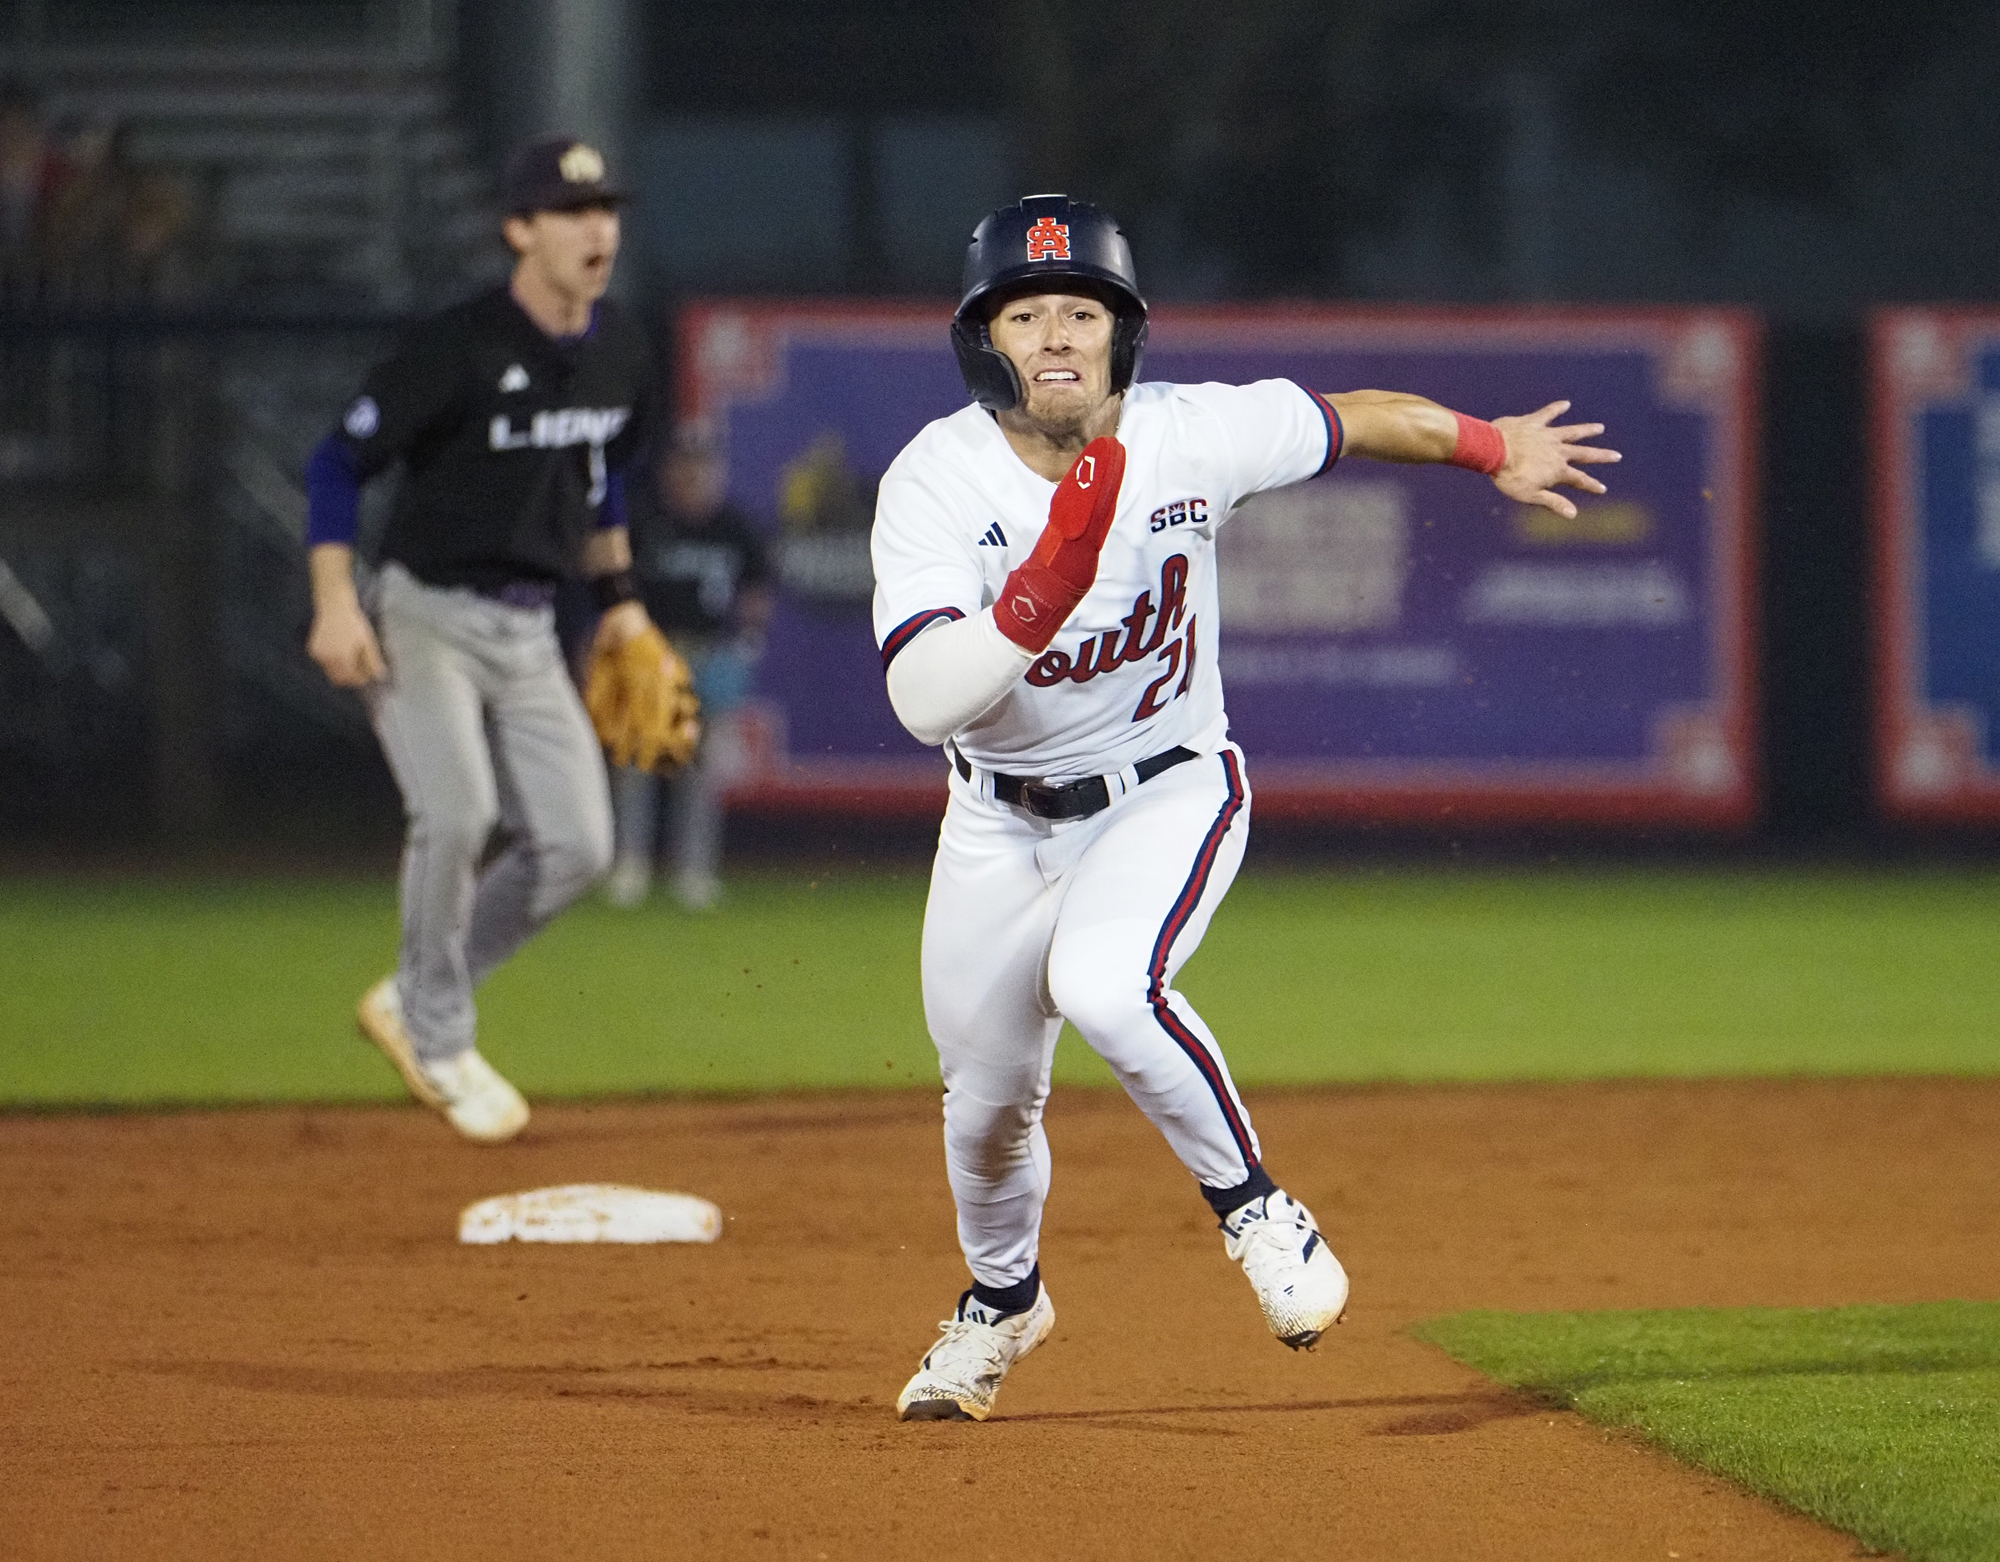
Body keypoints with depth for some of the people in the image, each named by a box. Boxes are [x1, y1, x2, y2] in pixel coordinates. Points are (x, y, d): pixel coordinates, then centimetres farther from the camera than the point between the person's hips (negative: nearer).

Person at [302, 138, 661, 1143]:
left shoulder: (620, 355, 5)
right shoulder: (459, 351, -17)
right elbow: (338, 462, -12)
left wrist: (619, 595, 18)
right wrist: (335, 603, -20)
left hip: (528, 632, 7)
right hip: (426, 616, -7)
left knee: (576, 843, -4)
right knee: (457, 809, -26)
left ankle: (410, 1003, 15)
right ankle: (440, 1042, -6)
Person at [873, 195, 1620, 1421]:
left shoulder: (1191, 437, -19)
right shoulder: (937, 482, -22)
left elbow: (1351, 422, 1)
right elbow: (925, 700, -33)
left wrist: (1491, 446, 15)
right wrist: (1039, 597, -47)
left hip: (1169, 792, -2)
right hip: (1001, 822, 2)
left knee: (1102, 985, -32)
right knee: (987, 1099, 13)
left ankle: (1254, 1208, -10)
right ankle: (1003, 1300, 45)